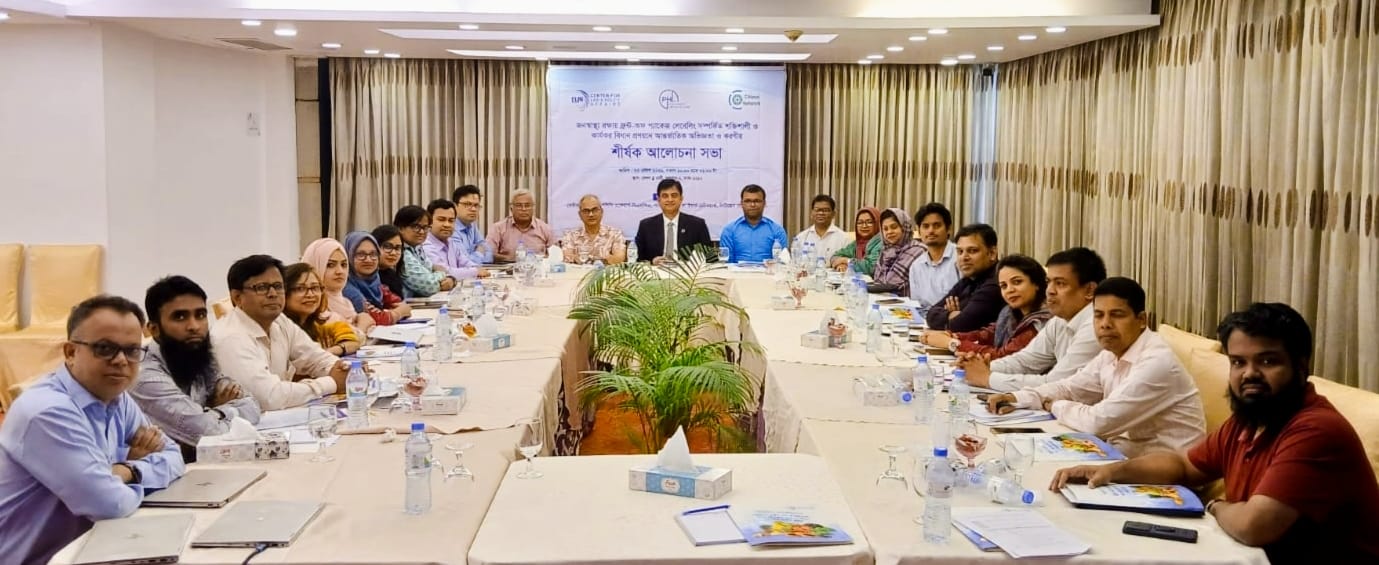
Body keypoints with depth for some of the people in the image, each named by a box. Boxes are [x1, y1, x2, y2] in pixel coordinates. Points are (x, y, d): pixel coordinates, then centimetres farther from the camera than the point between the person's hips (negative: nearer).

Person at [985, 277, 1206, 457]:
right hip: (1129, 453, 8)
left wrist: (1055, 407, -7)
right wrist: (1015, 398, -2)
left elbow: (1100, 421, -27)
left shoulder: (1156, 362, -23)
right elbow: (1069, 388, 15)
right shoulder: (1111, 354, 6)